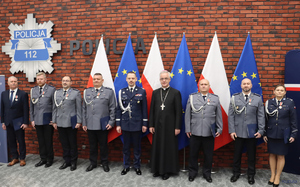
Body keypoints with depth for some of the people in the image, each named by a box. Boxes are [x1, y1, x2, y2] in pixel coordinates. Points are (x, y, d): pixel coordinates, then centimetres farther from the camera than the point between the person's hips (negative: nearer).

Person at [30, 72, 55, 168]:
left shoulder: (51, 89, -3)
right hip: (37, 120, 4)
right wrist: (32, 119, 8)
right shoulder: (33, 90, 10)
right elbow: (31, 106, 13)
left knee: (48, 141, 4)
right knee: (40, 141, 12)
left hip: (48, 120, -4)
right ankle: (43, 159, 25)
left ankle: (49, 159, 19)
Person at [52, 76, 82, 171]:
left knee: (73, 144, 6)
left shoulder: (76, 93, -1)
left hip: (71, 123, -3)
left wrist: (79, 121, -8)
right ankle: (66, 161, 25)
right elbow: (55, 108, 12)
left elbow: (79, 108, -4)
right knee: (64, 144, 11)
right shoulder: (57, 92, 11)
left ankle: (73, 162, 20)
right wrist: (54, 121, 9)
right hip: (60, 123, 4)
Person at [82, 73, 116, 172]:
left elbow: (112, 109, -1)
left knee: (103, 145, 8)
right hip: (90, 125, 3)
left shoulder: (109, 92, 0)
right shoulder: (87, 92, 10)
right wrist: (84, 123, 8)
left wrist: (111, 122, -6)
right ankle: (93, 163, 29)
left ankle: (104, 163, 25)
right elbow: (84, 109, 12)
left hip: (103, 125, -3)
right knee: (92, 145, 13)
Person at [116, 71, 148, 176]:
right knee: (126, 146, 11)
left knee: (137, 146, 9)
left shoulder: (142, 91, 0)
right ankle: (126, 166, 25)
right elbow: (119, 109, 5)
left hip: (137, 124, -1)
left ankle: (137, 166, 23)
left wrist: (145, 124, -3)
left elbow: (144, 109, 0)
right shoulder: (121, 92, 5)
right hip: (125, 124, 2)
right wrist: (118, 124, 2)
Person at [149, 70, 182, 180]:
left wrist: (177, 127, -8)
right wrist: (151, 125, 3)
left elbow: (179, 112, -5)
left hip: (170, 126, -3)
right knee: (157, 147, 9)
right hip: (158, 125, 3)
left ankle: (167, 170, 20)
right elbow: (152, 110, 7)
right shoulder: (155, 92, 7)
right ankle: (157, 169, 24)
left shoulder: (176, 93, -3)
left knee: (169, 148, 6)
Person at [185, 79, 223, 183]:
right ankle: (192, 172, 27)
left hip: (209, 132, 1)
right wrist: (187, 129, 0)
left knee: (208, 155, 11)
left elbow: (218, 115, 8)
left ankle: (207, 173, 29)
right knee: (193, 154, 10)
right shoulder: (192, 97, 5)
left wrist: (219, 129, 4)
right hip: (195, 132, 0)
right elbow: (188, 114, 4)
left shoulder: (215, 98, 7)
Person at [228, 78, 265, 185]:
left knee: (251, 155, 11)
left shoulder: (257, 98, 3)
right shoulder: (234, 98, 2)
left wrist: (260, 131, -4)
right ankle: (236, 173, 29)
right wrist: (231, 130, -5)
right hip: (238, 132, 0)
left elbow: (261, 116, 2)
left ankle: (251, 175, 29)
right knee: (237, 154, 11)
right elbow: (231, 115, 0)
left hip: (252, 133, 0)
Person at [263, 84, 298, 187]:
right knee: (272, 154, 10)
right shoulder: (269, 102, 2)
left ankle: (277, 177, 21)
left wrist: (293, 135, -4)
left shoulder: (290, 102, -3)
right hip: (271, 134, 2)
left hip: (283, 134, -2)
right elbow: (265, 119, 5)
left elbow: (293, 120, -1)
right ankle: (272, 175, 24)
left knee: (280, 156, 7)